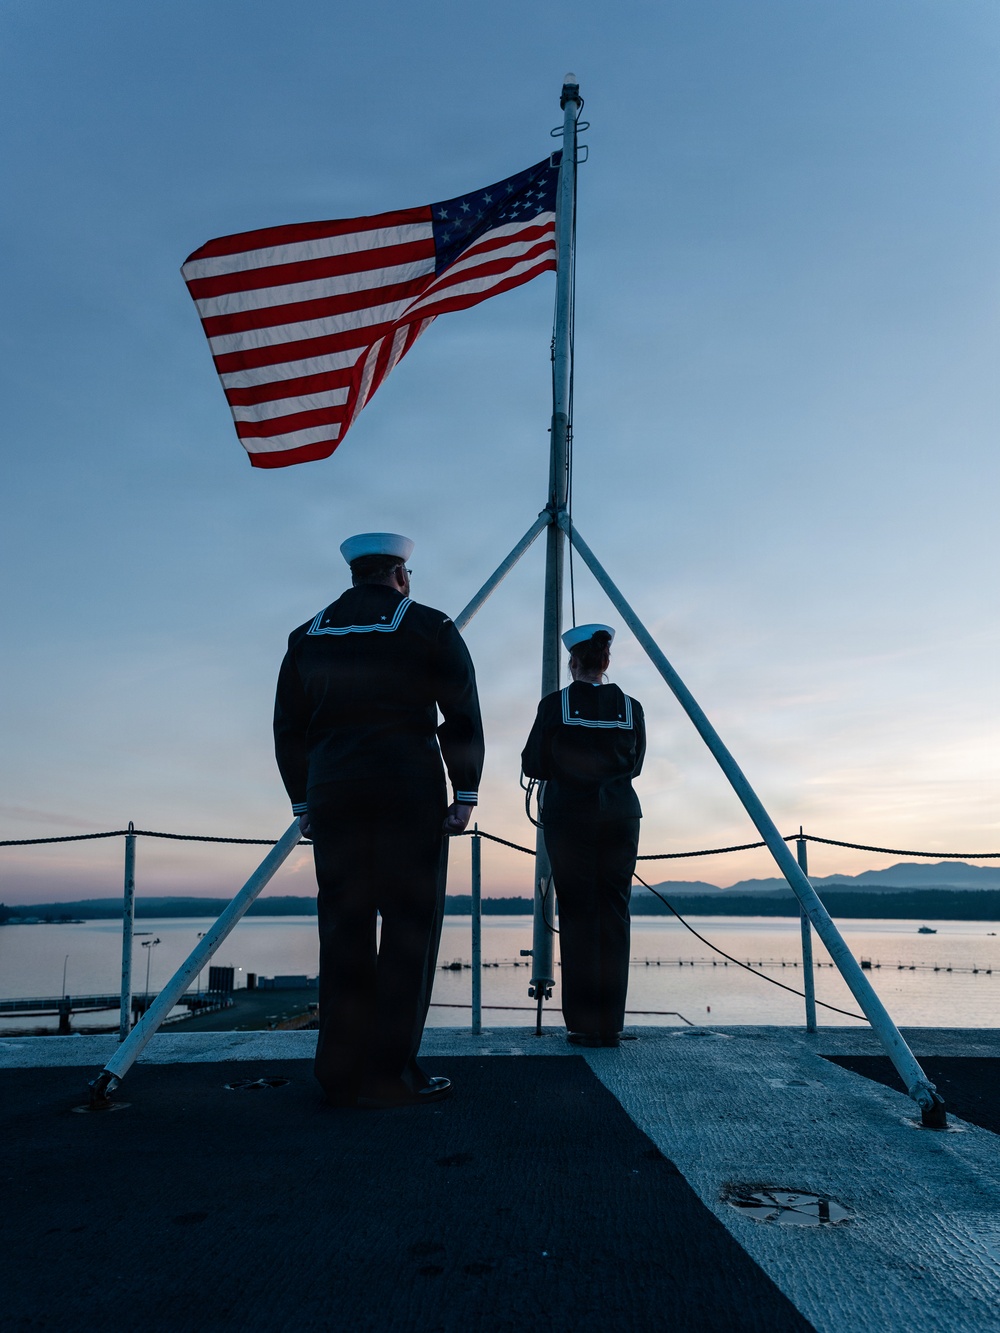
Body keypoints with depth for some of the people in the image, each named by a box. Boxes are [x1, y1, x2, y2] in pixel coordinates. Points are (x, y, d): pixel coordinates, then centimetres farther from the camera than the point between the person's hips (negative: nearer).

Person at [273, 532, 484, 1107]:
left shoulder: (308, 635, 15)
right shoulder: (431, 628, 3)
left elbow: (288, 729, 14)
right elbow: (463, 717, -2)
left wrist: (303, 802, 18)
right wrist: (465, 794, 2)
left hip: (331, 794, 4)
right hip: (410, 790, -4)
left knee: (344, 931, 7)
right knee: (409, 927, 0)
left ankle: (342, 1075, 11)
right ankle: (391, 1075, -1)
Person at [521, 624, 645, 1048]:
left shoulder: (555, 705, -5)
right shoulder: (631, 707, 3)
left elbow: (532, 766, -1)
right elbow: (635, 766, 12)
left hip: (568, 817, -2)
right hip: (620, 818, 2)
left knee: (577, 915, 2)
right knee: (614, 914, 6)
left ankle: (584, 1024, 3)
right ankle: (611, 1024, 8)